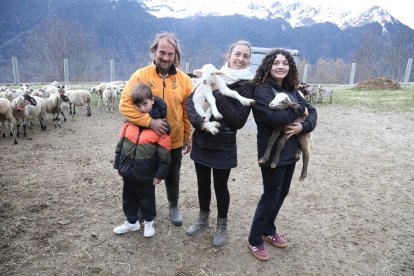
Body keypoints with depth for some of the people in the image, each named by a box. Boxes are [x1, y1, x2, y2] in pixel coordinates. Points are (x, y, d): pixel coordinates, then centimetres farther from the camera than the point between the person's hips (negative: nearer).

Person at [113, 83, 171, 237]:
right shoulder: (130, 121, -2)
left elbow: (164, 152, -12)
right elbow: (120, 144, 7)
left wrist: (160, 173, -10)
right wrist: (118, 164, 9)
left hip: (146, 173, -4)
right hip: (128, 170, 5)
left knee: (146, 198, 15)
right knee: (128, 197, 19)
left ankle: (149, 221, 38)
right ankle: (132, 221, 40)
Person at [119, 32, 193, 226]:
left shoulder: (184, 79, -5)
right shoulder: (140, 75, -11)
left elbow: (188, 112, 0)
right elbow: (125, 105, -15)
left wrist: (187, 138, 3)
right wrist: (149, 121, -26)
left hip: (174, 142, 1)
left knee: (172, 177, 19)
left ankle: (173, 206, 43)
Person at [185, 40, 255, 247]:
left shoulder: (246, 86, -7)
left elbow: (239, 120, -16)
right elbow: (190, 101, -2)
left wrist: (218, 94, -20)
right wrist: (199, 121, -20)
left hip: (223, 146, -3)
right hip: (201, 141, 3)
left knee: (220, 186, 10)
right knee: (203, 183, 17)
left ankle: (222, 226, 34)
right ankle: (203, 219, 41)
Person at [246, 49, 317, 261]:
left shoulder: (291, 90, 9)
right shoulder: (262, 90, -14)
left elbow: (312, 111, 7)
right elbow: (274, 117, -28)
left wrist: (303, 126, -15)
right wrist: (300, 110, -13)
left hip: (290, 152, 7)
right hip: (272, 153, -7)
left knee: (282, 193, 17)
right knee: (271, 196, 2)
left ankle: (268, 230, 38)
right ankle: (254, 239, 22)